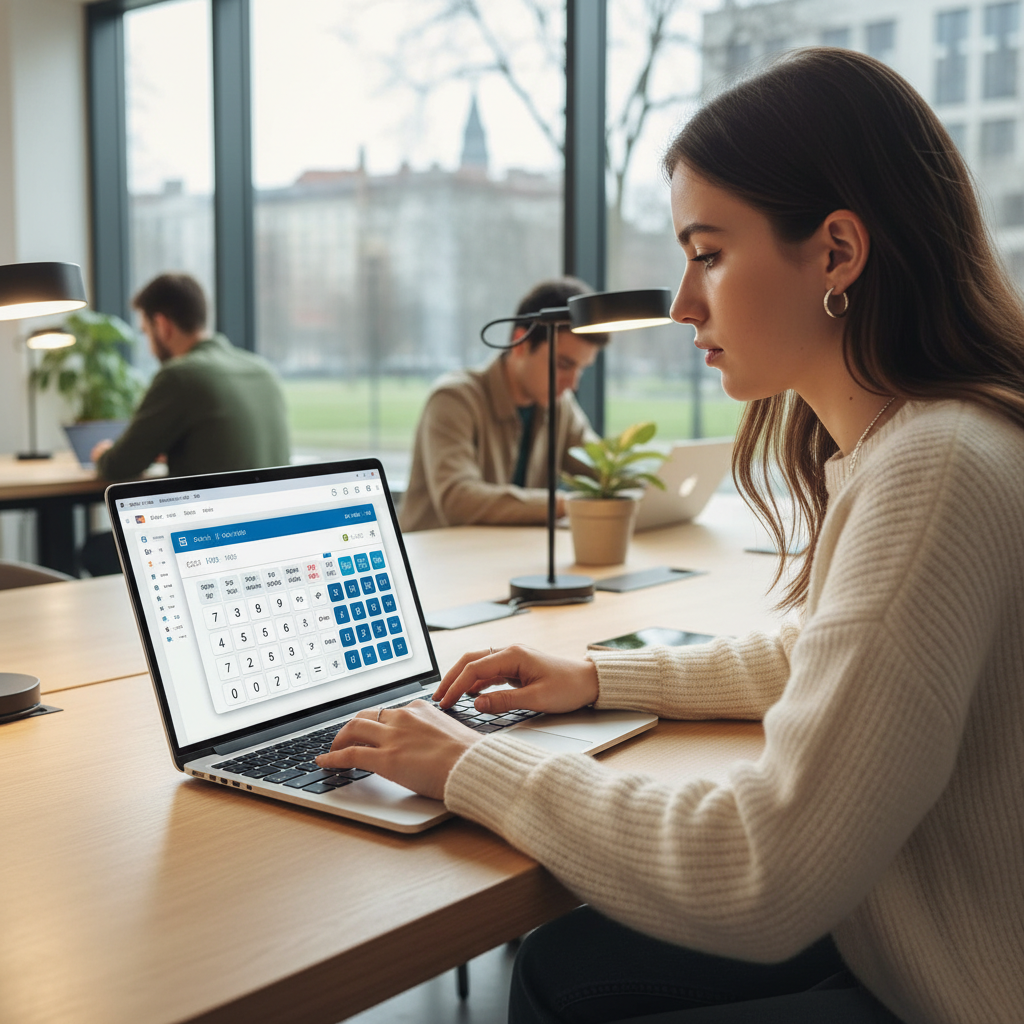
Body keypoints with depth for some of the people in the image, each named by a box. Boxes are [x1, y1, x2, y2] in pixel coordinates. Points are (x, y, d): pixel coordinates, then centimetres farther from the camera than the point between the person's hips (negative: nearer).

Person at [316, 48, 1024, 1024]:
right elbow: (816, 661, 20)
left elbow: (762, 883, -29)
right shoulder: (882, 447, 4)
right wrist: (602, 677, 10)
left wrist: (474, 766, -18)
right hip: (882, 937, 8)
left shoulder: (934, 472, -28)